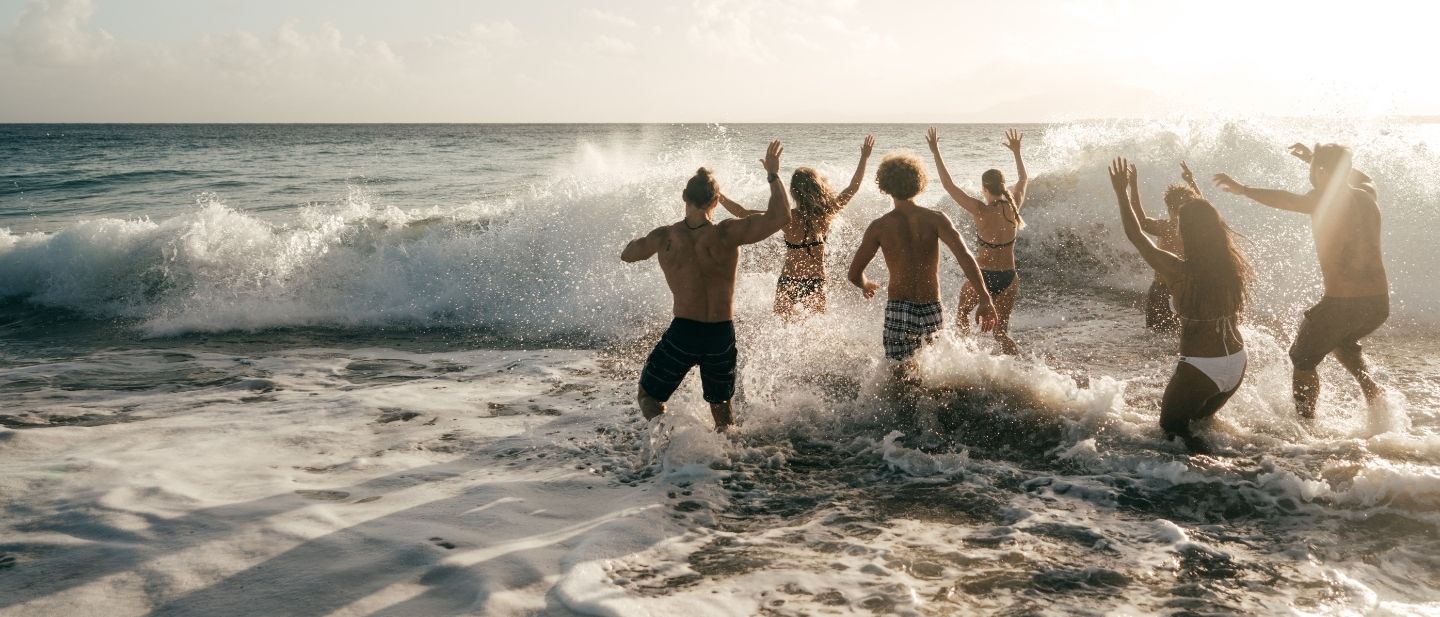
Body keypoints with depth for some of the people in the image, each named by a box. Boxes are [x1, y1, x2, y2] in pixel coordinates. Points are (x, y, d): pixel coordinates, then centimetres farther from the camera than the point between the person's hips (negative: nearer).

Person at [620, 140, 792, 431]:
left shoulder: (664, 237, -7)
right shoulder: (726, 234, -14)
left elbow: (627, 254, 12)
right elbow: (781, 217, -16)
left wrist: (646, 239, 30)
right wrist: (773, 174, -4)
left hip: (683, 333, -1)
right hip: (721, 335, 1)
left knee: (648, 396, 16)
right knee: (721, 407, 24)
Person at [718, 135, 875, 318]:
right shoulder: (826, 214, -10)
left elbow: (742, 213, -17)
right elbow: (853, 188, 5)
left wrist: (717, 195, -8)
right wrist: (864, 157, 15)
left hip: (788, 283, -2)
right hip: (817, 282, 2)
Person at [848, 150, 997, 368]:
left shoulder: (879, 227, -2)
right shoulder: (935, 219, -2)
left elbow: (854, 274, 1)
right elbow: (963, 254, -15)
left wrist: (866, 285, 25)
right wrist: (985, 299, -18)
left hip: (898, 312, -3)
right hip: (933, 312, 3)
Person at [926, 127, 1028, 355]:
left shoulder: (981, 211, -19)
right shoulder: (1014, 206, -5)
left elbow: (949, 185, -14)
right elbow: (1023, 179, 17)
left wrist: (936, 152, -8)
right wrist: (1017, 152, 29)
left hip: (984, 277, -4)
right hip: (1009, 278, 4)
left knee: (962, 315, 26)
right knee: (1001, 332, 13)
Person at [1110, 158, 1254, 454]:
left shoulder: (1179, 271, -19)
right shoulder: (1232, 265, -4)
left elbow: (1136, 235, -8)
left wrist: (1122, 193, 3)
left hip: (1200, 368, -6)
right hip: (1236, 363, 6)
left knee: (1171, 425, 14)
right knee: (1199, 418, 31)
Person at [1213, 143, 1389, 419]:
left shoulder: (1325, 199, -8)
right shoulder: (1368, 196, 11)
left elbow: (1289, 200, -28)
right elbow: (1362, 178, 35)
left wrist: (1243, 189, -28)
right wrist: (1317, 158, 41)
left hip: (1342, 302, -7)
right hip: (1379, 302, 7)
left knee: (1303, 359, 14)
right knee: (1343, 342, 35)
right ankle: (1371, 387, 13)